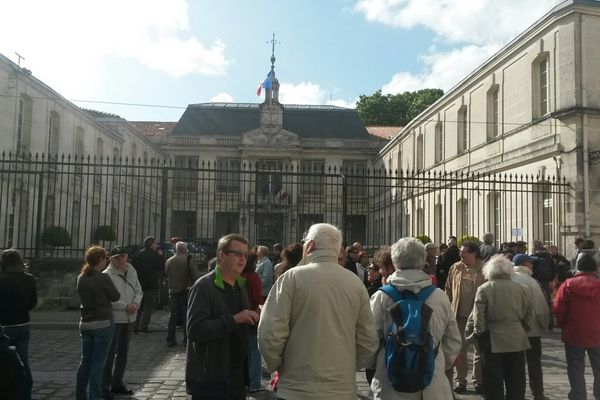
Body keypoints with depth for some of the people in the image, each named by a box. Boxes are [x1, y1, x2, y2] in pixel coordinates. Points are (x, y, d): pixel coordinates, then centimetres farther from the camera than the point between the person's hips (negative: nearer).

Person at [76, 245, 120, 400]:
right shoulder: (103, 278, -16)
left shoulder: (81, 278, 2)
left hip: (85, 324, 6)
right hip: (103, 324, -6)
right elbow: (116, 297, -6)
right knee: (98, 363, 1)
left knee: (85, 361, 17)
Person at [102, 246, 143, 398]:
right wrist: (126, 306, -19)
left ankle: (117, 383, 32)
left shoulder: (131, 271, 7)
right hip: (113, 319, -7)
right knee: (110, 354, -2)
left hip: (128, 318, 7)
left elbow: (138, 291, 11)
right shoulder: (107, 275, -13)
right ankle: (105, 387, 10)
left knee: (123, 353, 17)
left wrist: (136, 303, -8)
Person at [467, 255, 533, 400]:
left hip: (492, 343, -3)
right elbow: (528, 318, 5)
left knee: (494, 383, 8)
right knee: (516, 383, 16)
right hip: (517, 342, 4)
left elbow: (478, 319, -13)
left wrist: (477, 333, 2)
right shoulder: (522, 289, 3)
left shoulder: (484, 289, -9)